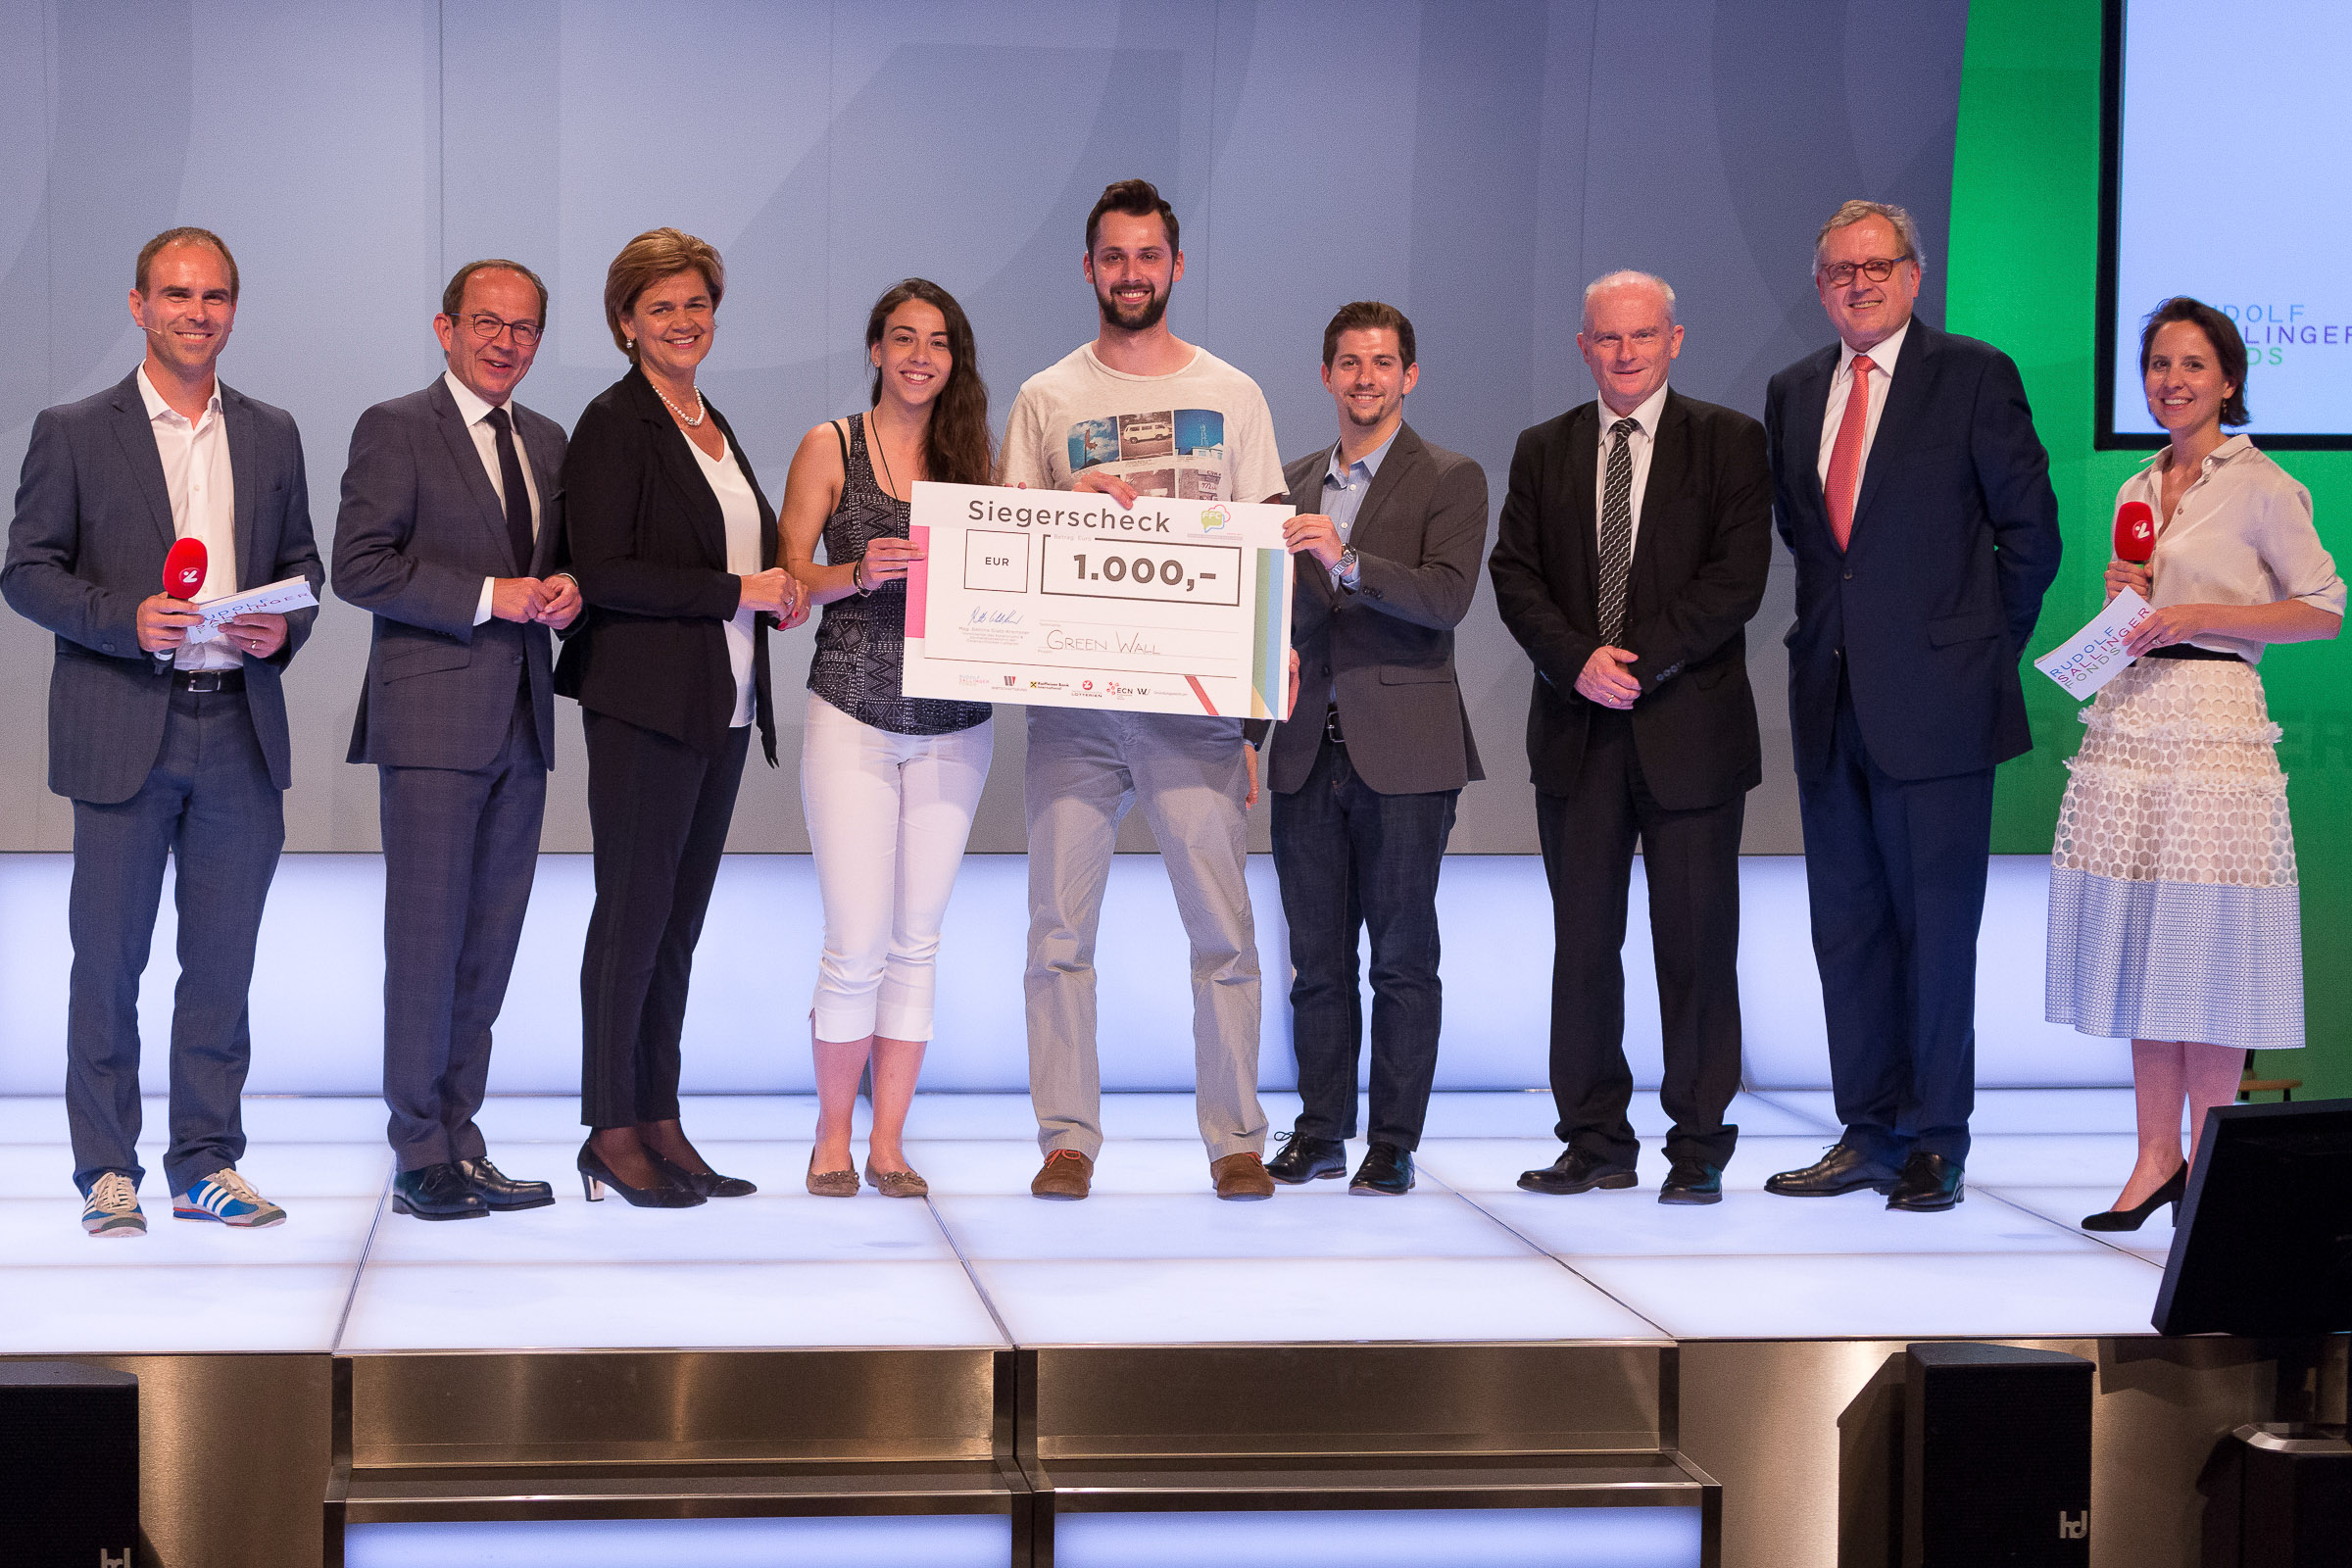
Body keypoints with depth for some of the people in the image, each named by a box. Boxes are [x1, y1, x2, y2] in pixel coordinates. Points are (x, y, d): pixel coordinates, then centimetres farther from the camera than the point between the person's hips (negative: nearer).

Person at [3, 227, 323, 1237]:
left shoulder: (271, 435, 14)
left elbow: (301, 562, 18)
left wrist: (283, 627, -3)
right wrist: (126, 619, -16)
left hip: (240, 728, 3)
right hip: (123, 729, -3)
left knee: (223, 957, 6)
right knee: (108, 958, 1)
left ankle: (207, 1163, 15)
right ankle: (108, 1171, 9)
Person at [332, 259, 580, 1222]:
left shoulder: (546, 442, 17)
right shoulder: (393, 430, -3)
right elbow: (360, 567, -11)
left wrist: (564, 589, 0)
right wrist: (491, 596, -17)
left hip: (522, 719, 6)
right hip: (433, 718, -6)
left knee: (490, 944, 8)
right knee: (426, 937, -4)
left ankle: (460, 1143, 15)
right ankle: (419, 1155, 3)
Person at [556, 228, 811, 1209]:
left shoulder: (714, 427, 18)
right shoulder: (614, 425, -7)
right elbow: (605, 573, -17)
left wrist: (780, 594, 4)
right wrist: (738, 591, -16)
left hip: (720, 706, 8)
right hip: (643, 704, -8)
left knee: (678, 921, 10)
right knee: (634, 914, -4)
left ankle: (661, 1125, 14)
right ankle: (612, 1136, 2)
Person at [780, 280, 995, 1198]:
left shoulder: (971, 457, 10)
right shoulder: (830, 448, 3)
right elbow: (787, 579, 0)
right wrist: (861, 572, -18)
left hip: (954, 727, 3)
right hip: (854, 715, -3)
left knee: (917, 941, 5)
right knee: (857, 942, -6)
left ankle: (887, 1144, 13)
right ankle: (832, 1138, 11)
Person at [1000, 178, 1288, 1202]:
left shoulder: (1232, 397, 10)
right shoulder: (1045, 400, 9)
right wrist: (1068, 502, -11)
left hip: (1195, 701, 0)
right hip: (1071, 699, 0)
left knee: (1223, 927, -1)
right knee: (1059, 928, 0)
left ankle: (1235, 1138, 7)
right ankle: (1068, 1138, 7)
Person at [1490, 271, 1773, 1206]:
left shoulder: (1730, 443, 2)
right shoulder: (1543, 452, 12)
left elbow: (1738, 576, -7)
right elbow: (1515, 575, 4)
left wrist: (1642, 658, -15)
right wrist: (1577, 661, -12)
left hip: (1690, 727, -3)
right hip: (1575, 728, 3)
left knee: (1696, 944, 0)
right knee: (1582, 944, 5)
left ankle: (1699, 1147, 8)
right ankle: (1596, 1141, 14)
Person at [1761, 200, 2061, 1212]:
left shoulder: (1974, 375, -3)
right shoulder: (1792, 393, 12)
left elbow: (2030, 524, -1)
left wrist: (1988, 645, 1)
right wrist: (1833, 628, 13)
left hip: (1934, 700, -5)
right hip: (1831, 699, 6)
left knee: (1936, 927, -1)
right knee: (1846, 927, 9)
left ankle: (1935, 1144, 6)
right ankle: (1868, 1134, 18)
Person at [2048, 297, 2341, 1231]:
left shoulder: (2260, 487, -3)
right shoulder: (2136, 493, 17)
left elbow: (2324, 610, -5)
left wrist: (2198, 615, -12)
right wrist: (2127, 597, 4)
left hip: (2215, 723, -6)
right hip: (2129, 725, 6)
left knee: (2209, 945, -4)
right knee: (2139, 943, 6)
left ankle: (2206, 1159, 5)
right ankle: (2156, 1154, 11)